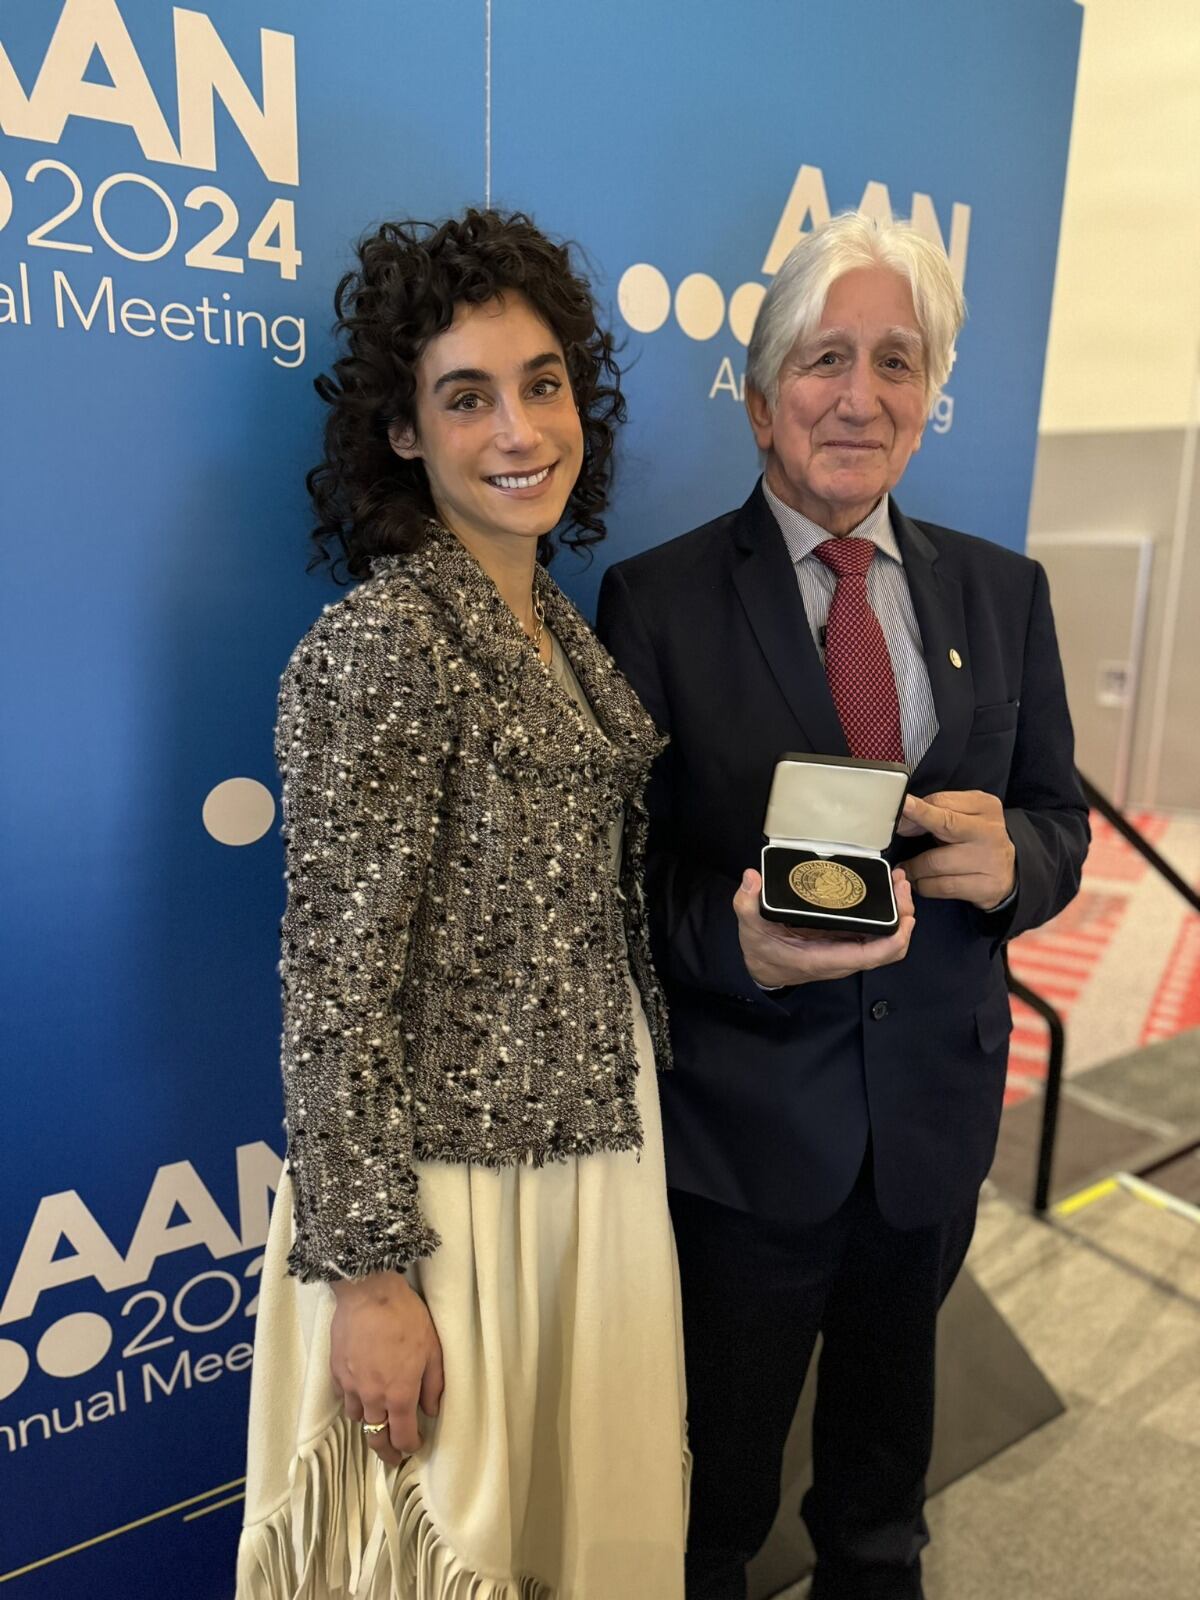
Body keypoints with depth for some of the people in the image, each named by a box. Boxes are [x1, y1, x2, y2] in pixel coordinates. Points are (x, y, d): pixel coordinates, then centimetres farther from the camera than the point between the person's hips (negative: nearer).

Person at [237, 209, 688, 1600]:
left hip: (600, 1142, 8)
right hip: (449, 1173, -7)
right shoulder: (377, 644, -20)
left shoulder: (563, 627, 5)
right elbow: (337, 986, -20)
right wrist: (368, 1271, -17)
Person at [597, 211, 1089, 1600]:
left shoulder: (1002, 594, 1)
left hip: (940, 1104, 4)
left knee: (890, 1401, 30)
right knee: (720, 1454, 19)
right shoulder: (657, 599, -11)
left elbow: (1059, 827, 3)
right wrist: (734, 948, -31)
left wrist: (1011, 857, -19)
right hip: (742, 1112, -4)